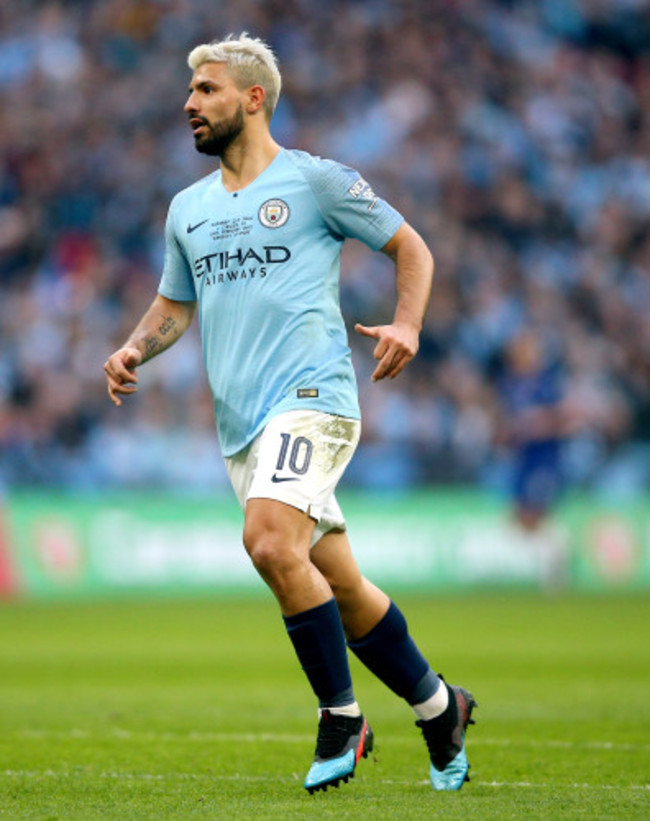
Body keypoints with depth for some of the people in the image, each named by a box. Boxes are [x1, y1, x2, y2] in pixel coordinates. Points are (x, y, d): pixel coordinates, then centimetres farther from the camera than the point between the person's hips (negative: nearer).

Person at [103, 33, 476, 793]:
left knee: (272, 544, -27)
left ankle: (340, 713, -15)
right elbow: (175, 304, 26)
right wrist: (135, 348, 6)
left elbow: (410, 247, 5)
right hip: (239, 421, 7)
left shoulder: (316, 180, -1)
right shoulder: (188, 208, 17)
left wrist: (407, 325, -12)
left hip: (311, 396, -6)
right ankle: (437, 704, 24)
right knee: (338, 586, 7)